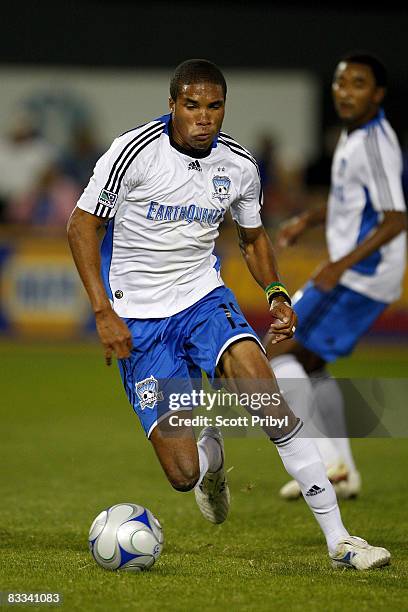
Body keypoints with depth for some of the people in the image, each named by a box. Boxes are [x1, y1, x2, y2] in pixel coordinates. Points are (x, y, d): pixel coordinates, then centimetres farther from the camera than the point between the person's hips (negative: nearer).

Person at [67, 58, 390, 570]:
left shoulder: (239, 166, 0)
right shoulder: (134, 152, -13)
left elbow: (252, 237, 17)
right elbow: (82, 225, -7)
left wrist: (276, 293, -2)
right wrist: (103, 312, -15)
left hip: (203, 297, 3)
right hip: (139, 319, -3)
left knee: (266, 391, -27)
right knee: (183, 475, -12)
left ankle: (338, 539, -22)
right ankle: (211, 452, 29)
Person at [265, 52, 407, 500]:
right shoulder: (352, 135, 12)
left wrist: (343, 263, -29)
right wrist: (308, 220, 15)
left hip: (360, 277, -10)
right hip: (350, 273, 10)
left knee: (277, 350, -9)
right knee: (308, 363, 18)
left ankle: (326, 459, -9)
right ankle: (342, 473, 20)